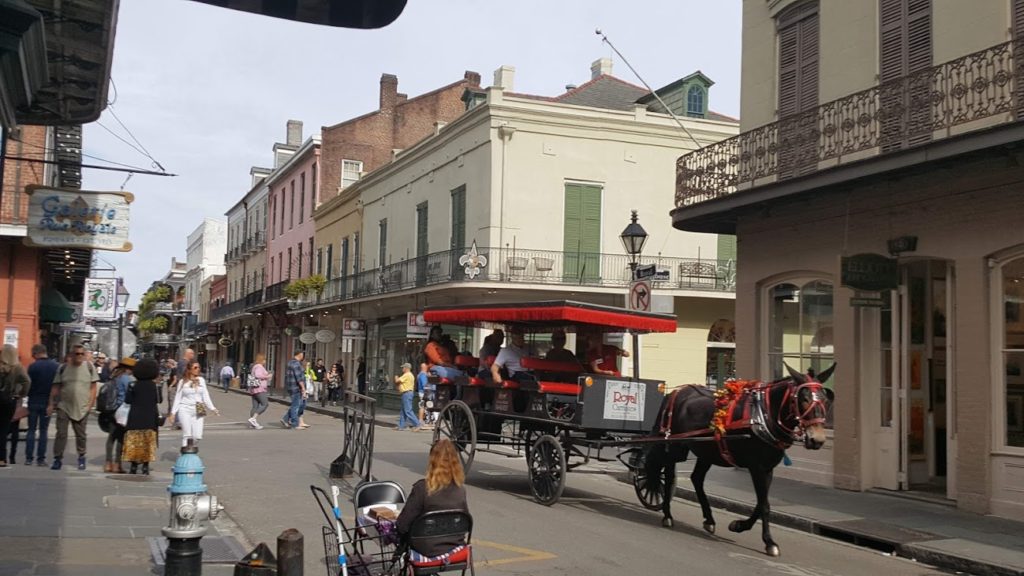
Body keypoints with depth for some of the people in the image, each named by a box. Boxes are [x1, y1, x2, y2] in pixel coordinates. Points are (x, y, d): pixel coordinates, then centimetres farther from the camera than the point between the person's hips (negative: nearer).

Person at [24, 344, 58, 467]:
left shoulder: (33, 366, -11)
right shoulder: (56, 367, -4)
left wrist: (29, 396, 9)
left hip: (34, 402, -2)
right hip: (48, 402, 2)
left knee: (31, 430, 9)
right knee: (43, 431, 8)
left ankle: (28, 457, 6)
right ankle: (41, 459, 5)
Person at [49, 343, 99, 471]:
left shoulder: (89, 367, 1)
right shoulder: (63, 368, 3)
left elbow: (93, 388, 2)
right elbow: (56, 388, 7)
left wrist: (90, 403, -5)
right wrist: (51, 404, 1)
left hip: (82, 408, 0)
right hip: (64, 406, 0)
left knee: (80, 435, 9)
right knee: (61, 433, -4)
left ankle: (81, 457, 24)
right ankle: (58, 458, 1)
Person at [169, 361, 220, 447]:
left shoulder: (201, 380, 10)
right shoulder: (182, 382, 4)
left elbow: (205, 396, 11)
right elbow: (177, 398, 6)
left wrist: (212, 408, 2)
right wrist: (173, 412, 0)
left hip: (198, 411, 2)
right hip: (185, 409, -2)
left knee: (197, 436, -5)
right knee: (187, 434, -11)